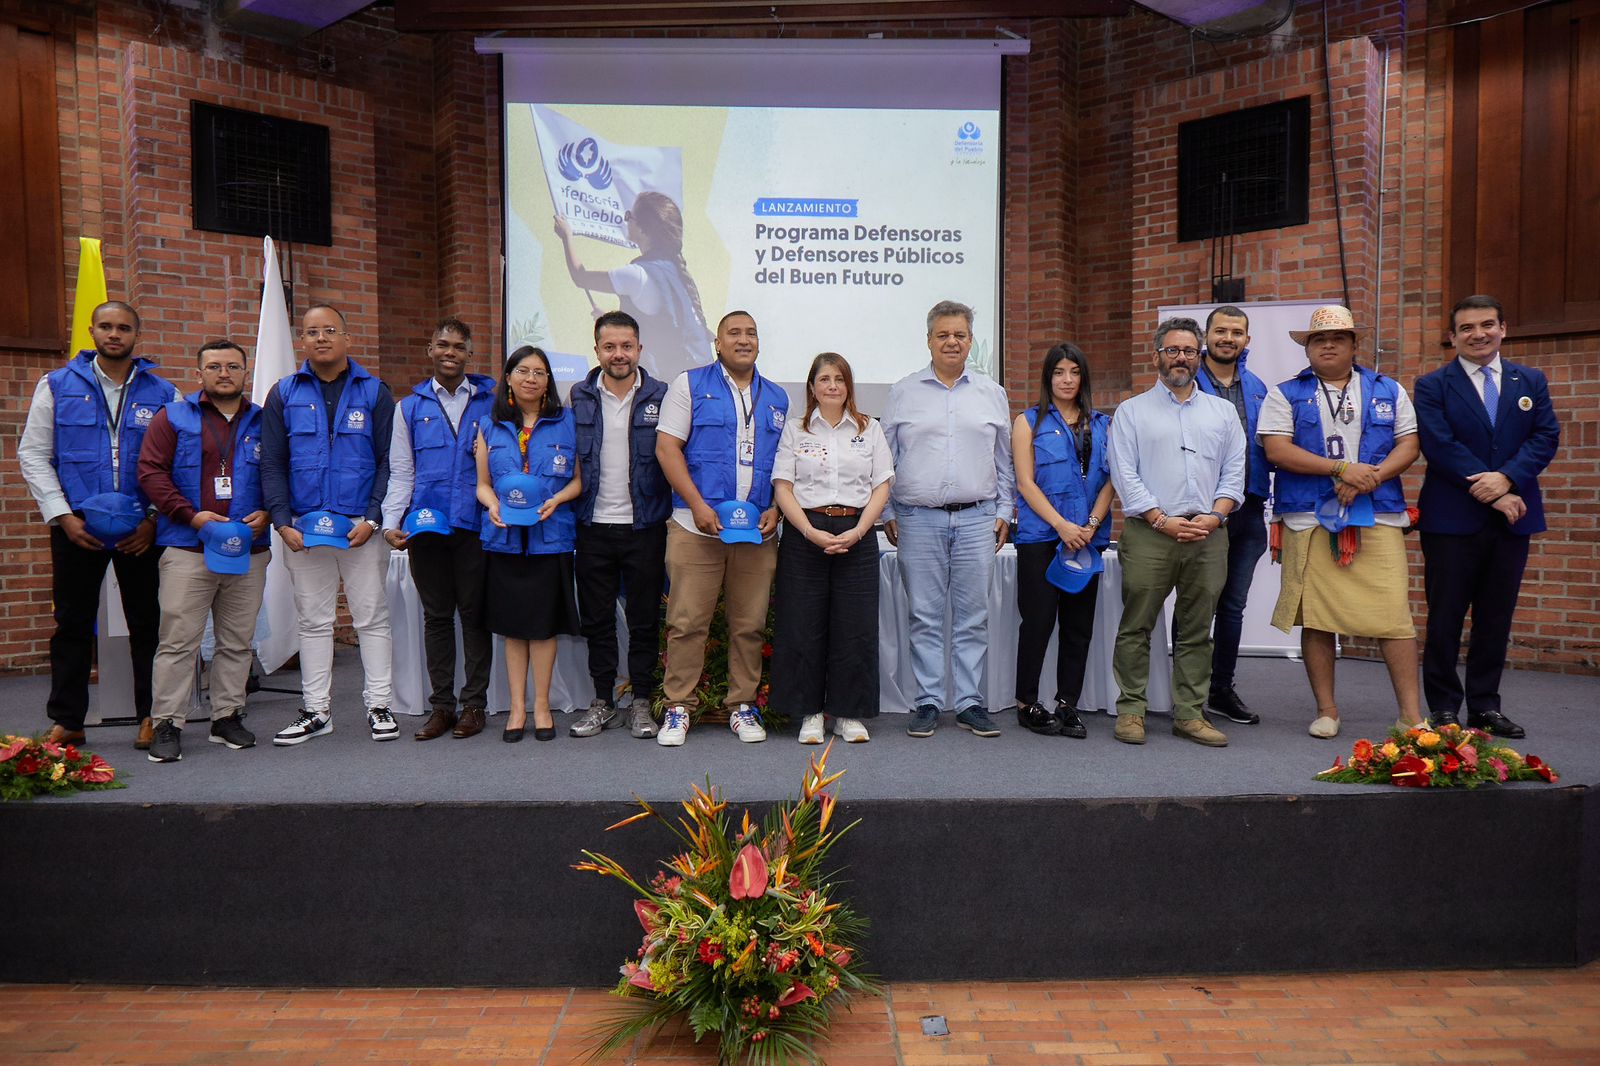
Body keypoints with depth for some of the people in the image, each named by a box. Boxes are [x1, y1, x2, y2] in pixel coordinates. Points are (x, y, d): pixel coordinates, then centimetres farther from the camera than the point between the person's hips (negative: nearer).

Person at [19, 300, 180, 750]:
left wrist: (155, 520, -6)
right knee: (73, 624, 8)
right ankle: (67, 721, 18)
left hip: (142, 530, 0)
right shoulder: (57, 386, 6)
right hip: (77, 526, 1)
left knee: (147, 624, 5)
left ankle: (152, 716, 14)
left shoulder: (163, 393, 5)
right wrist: (63, 515, -6)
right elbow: (33, 454, 4)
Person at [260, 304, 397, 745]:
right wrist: (283, 523, -6)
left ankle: (379, 706, 12)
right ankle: (317, 710, 18)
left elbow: (388, 461, 1)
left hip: (362, 527, -2)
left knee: (372, 617, 3)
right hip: (302, 530, 2)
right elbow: (271, 465, 6)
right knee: (314, 621, 9)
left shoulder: (375, 393, 4)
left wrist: (372, 519, -9)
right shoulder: (283, 395, 8)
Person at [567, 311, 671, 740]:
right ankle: (602, 700, 22)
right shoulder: (580, 397, 6)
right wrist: (571, 507, 4)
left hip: (644, 527, -2)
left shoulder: (661, 396, 0)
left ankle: (641, 702, 19)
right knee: (596, 619, 9)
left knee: (645, 619, 6)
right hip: (593, 527, 2)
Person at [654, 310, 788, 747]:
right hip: (697, 527, -3)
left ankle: (742, 706, 17)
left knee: (750, 626, 5)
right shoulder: (690, 384, 5)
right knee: (686, 622, -2)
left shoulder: (778, 397, 17)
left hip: (758, 532, 3)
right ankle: (678, 707, 9)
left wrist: (775, 510, 1)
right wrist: (698, 505, -11)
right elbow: (667, 447, -3)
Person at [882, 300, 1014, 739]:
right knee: (925, 616, 2)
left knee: (973, 616, 3)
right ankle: (928, 703, 10)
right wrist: (887, 513, 3)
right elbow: (886, 458, 9)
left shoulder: (991, 393, 12)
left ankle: (970, 703, 12)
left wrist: (1004, 510, 10)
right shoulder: (903, 393, 8)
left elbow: (1004, 459, 16)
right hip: (919, 518, -1)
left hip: (977, 518, 1)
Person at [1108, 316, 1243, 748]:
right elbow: (1125, 474, -1)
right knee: (1136, 627, -2)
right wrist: (1162, 521, -11)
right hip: (1148, 535, -3)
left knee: (1197, 630, 7)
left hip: (1209, 536, 3)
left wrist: (1214, 516, -6)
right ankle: (1131, 710, 7)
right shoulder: (1132, 411, 7)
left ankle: (1189, 713, 14)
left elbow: (1234, 471, 11)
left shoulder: (1222, 411, 17)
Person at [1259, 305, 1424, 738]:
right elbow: (1277, 450, -5)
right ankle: (1326, 710, 15)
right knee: (1315, 618, 3)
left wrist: (1372, 476, -10)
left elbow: (1408, 445, 9)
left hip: (1378, 518, 1)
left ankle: (1410, 714, 4)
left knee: (1394, 615, -5)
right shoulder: (1286, 394, 8)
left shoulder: (1388, 391, 15)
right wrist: (1342, 469, -11)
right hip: (1308, 520, -1)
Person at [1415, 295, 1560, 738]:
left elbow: (1546, 436, 1)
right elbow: (1440, 446, -11)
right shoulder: (1432, 386, 0)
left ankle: (1485, 705, 19)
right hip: (1452, 519, -3)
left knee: (1496, 617, 9)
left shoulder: (1531, 381, 12)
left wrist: (1506, 478, -16)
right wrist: (1490, 493, -16)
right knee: (1445, 617, 1)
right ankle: (1443, 707, 10)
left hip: (1512, 517, 4)